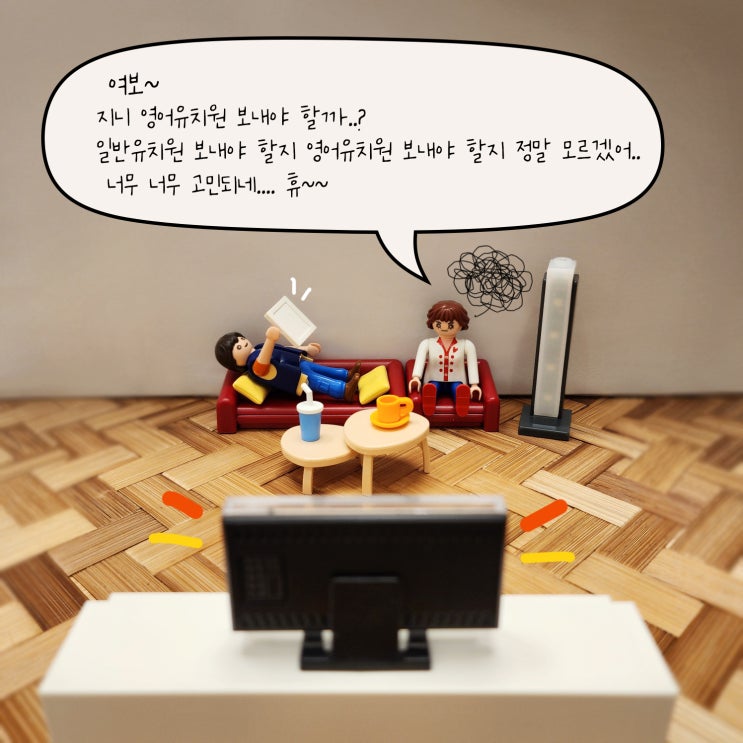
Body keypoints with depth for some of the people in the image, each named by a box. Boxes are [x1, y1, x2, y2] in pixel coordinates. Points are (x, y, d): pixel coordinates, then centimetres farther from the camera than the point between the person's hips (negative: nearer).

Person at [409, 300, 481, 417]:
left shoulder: (466, 345, 1)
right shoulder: (427, 344, 1)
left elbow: (472, 365, -3)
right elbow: (419, 361, -10)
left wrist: (474, 385, -15)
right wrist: (416, 378, -28)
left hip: (456, 382, 0)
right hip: (434, 381, 0)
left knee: (460, 389, -38)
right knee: (430, 388, -38)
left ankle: (462, 406, -65)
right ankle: (428, 406, -64)